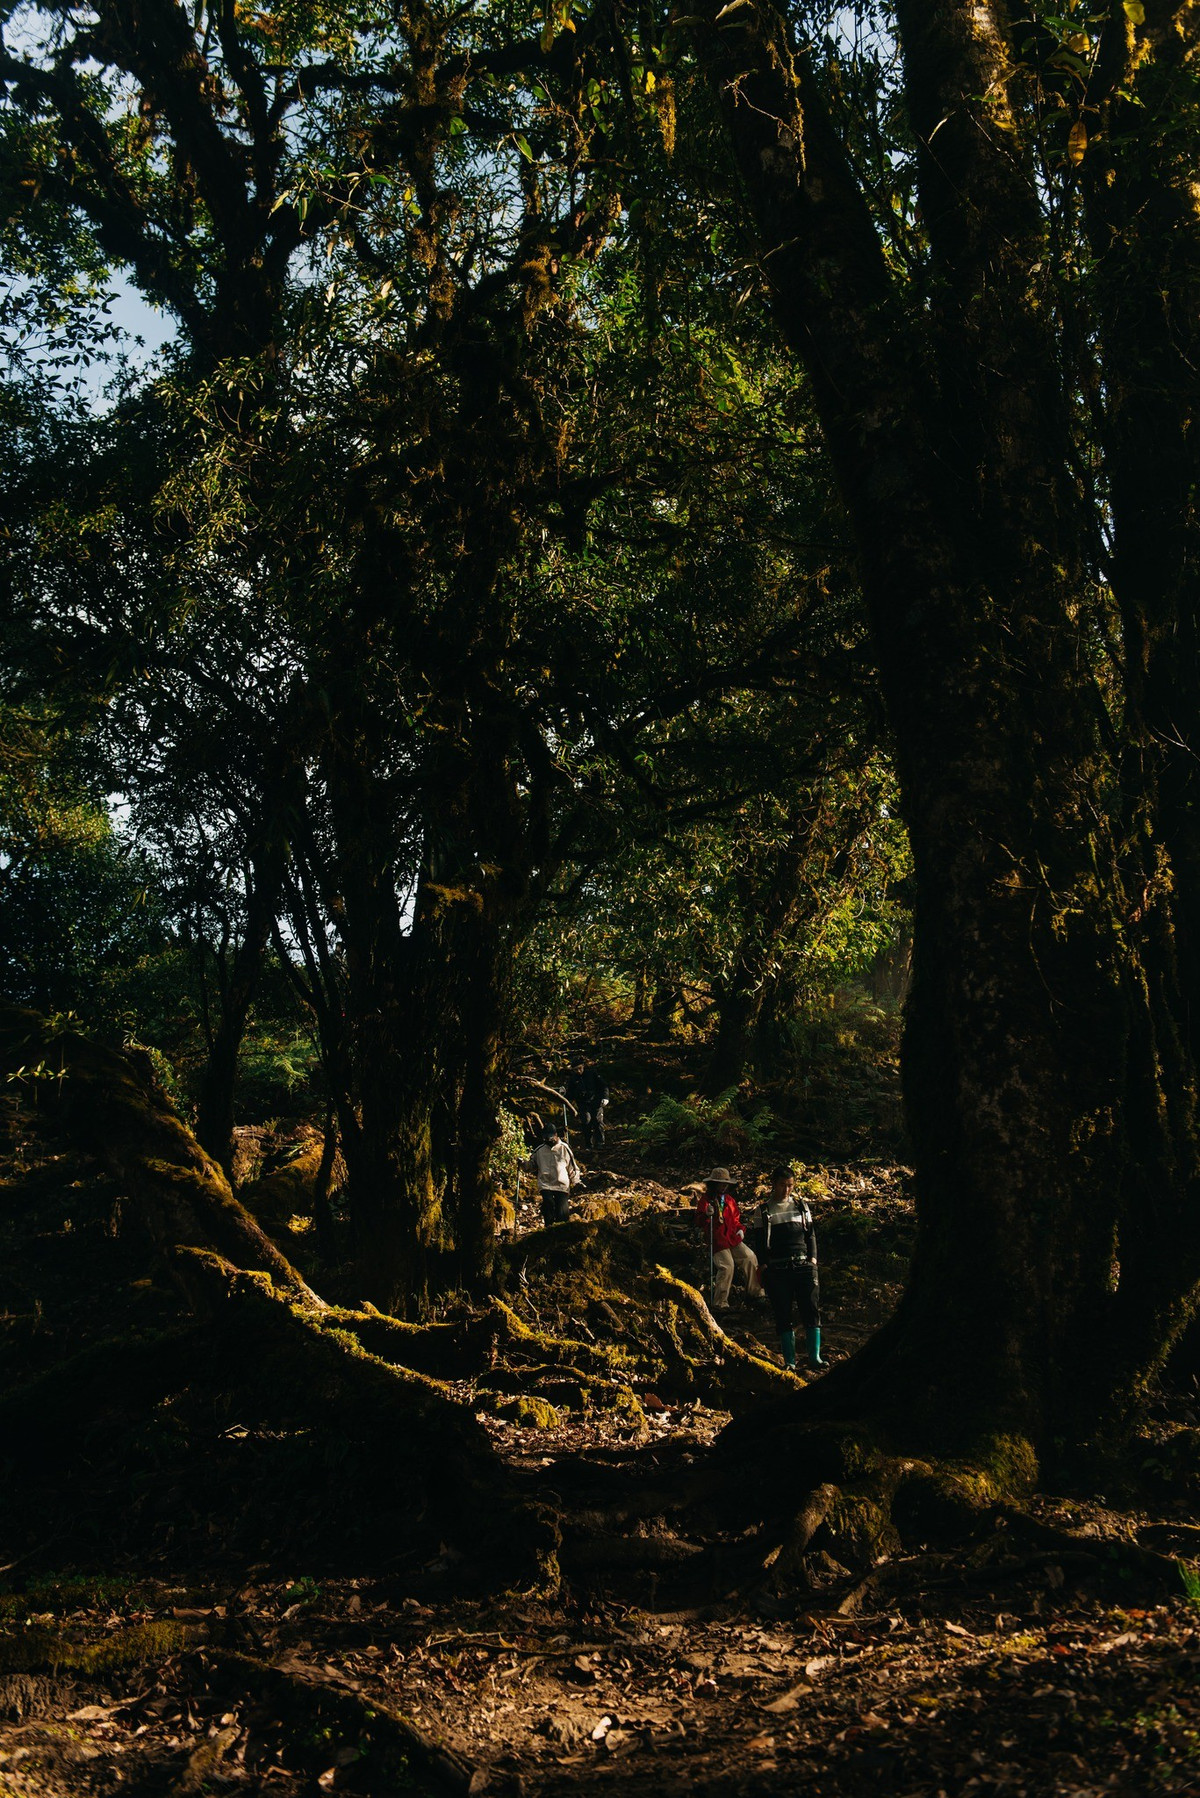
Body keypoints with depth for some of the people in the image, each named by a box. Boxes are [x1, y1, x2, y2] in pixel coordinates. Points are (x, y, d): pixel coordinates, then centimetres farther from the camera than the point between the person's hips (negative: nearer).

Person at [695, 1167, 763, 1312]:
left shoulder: (729, 1200, 13)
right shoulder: (705, 1200, -3)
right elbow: (700, 1222, -6)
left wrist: (740, 1229, 3)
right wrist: (707, 1214, -26)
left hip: (733, 1239, 6)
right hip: (717, 1241, -6)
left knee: (750, 1257, -3)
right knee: (727, 1265, -19)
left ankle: (755, 1291, 13)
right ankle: (720, 1303, -12)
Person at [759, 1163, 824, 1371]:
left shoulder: (802, 1206, 12)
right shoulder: (765, 1210, 5)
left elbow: (810, 1235, 15)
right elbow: (761, 1241, 6)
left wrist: (813, 1259, 3)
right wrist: (764, 1267, -3)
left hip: (803, 1265, 2)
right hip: (778, 1268, -2)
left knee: (811, 1310, -6)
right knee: (784, 1316, 0)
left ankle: (814, 1357, 1)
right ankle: (790, 1361, 6)